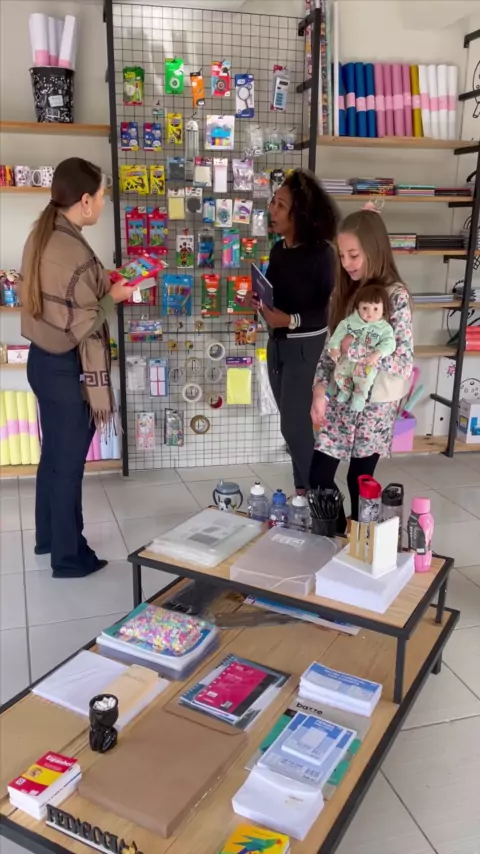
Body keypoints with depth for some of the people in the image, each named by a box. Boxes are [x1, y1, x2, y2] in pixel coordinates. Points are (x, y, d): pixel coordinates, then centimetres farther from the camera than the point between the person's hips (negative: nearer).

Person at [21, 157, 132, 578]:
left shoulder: (41, 236, 4)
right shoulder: (76, 254, -24)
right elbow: (85, 328, -24)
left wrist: (102, 284, 7)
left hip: (41, 359, 9)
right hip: (67, 368, -9)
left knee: (52, 455, 22)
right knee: (68, 463, 6)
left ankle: (46, 537, 40)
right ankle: (69, 556, 24)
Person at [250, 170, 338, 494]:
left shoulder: (321, 253, -16)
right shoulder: (278, 249, 4)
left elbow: (330, 309, -17)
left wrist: (291, 320, -27)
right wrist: (261, 302, -4)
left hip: (306, 346, -7)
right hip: (277, 343, 7)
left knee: (295, 422, -3)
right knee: (292, 421, 13)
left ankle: (314, 493, 16)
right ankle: (304, 488, 28)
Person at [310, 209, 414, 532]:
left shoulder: (396, 296, -14)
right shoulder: (347, 292, 5)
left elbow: (404, 363, -21)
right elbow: (331, 347, 6)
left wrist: (355, 348, -19)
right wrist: (320, 388, -8)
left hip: (375, 404, -5)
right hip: (340, 398, 5)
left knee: (360, 480, 8)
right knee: (319, 477, 5)